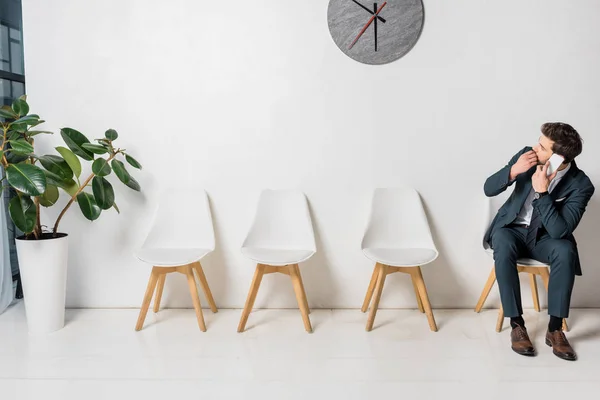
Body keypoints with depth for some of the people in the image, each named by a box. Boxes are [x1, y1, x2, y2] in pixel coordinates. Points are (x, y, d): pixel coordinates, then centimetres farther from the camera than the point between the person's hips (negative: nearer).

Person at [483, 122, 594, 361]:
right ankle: (517, 325, -23)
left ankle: (555, 328, -20)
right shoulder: (527, 156, -12)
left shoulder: (580, 185, -19)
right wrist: (513, 170, -29)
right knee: (504, 248, -34)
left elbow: (560, 231, -27)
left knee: (566, 250, -34)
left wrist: (542, 192, -33)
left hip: (544, 236, -1)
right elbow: (489, 189, -11)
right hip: (511, 228, 1)